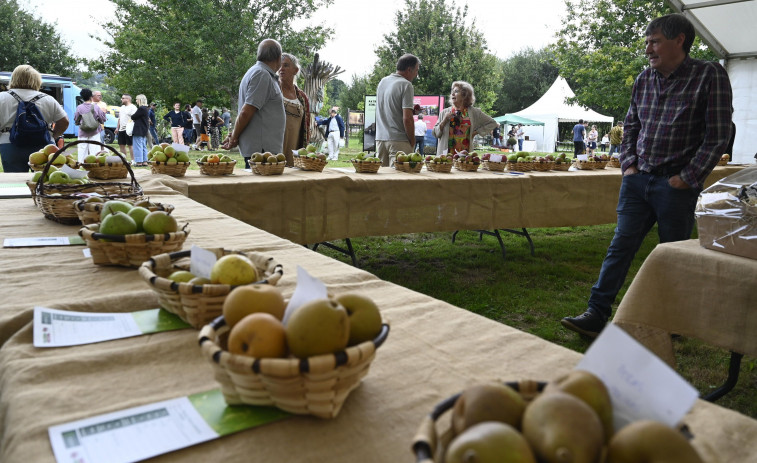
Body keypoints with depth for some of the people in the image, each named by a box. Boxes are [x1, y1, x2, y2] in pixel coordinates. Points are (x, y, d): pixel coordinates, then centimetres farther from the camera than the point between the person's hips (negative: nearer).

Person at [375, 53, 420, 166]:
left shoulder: (382, 82, 13)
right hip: (399, 140, -7)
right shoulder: (406, 85, -10)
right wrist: (412, 141, -6)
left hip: (380, 138, 7)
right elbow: (407, 118, -16)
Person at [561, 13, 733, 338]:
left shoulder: (709, 76, -7)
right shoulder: (644, 79, 9)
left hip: (676, 184, -4)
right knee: (621, 245, 1)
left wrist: (687, 178, -13)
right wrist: (628, 164, 5)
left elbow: (718, 135, -9)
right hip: (638, 178, 5)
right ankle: (597, 314, 3)